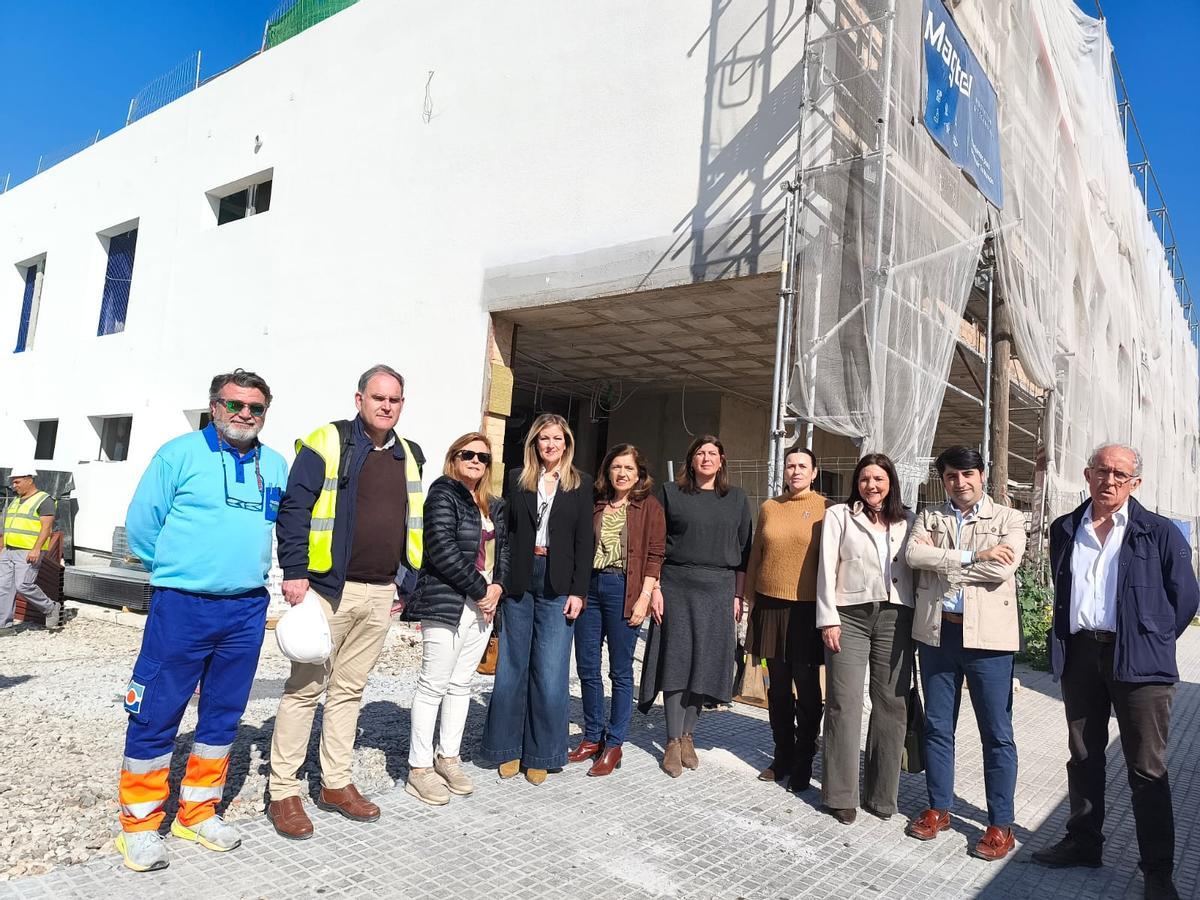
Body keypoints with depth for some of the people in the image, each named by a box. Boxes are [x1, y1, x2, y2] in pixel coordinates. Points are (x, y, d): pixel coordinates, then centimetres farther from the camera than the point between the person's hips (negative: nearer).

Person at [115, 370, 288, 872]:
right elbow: (141, 524, -2)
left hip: (247, 610, 4)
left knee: (223, 716, 13)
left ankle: (198, 813, 28)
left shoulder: (275, 467, 8)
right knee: (156, 716, 2)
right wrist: (179, 568, 5)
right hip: (181, 605, -4)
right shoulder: (180, 453, -4)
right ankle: (139, 825, 18)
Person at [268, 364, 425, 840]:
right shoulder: (327, 443, -6)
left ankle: (336, 783, 26)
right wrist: (294, 573, -15)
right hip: (329, 589, -5)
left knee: (349, 690, 15)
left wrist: (405, 582, 14)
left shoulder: (408, 455, 12)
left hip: (379, 595, 6)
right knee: (305, 688, 2)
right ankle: (283, 792, 14)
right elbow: (294, 508, -9)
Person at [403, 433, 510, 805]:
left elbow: (503, 548, 17)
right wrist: (479, 590, -13)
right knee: (434, 685, -1)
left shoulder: (493, 506, 16)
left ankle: (448, 758, 24)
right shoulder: (443, 492, -6)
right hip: (448, 603, -7)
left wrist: (498, 586, -2)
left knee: (461, 684, 13)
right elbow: (441, 547, -16)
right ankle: (419, 768, 9)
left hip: (484, 604, 7)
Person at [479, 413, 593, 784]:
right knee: (512, 667, 7)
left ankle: (540, 754, 14)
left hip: (557, 586, -1)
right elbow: (506, 533, 4)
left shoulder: (580, 485, 5)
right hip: (519, 582, 1)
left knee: (550, 673, 1)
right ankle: (508, 748, 21)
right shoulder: (518, 480, 8)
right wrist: (499, 582, -3)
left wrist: (578, 591, -4)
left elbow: (584, 541, 2)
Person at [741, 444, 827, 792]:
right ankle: (782, 758, 27)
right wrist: (751, 598, 13)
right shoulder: (769, 508, 8)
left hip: (807, 609, -4)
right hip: (771, 605, 4)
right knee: (778, 687, 12)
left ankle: (802, 765, 17)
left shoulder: (825, 509, -3)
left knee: (807, 688, 3)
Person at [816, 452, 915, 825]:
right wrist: (828, 619, -6)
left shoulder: (907, 521, 13)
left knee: (892, 704, 4)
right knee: (844, 704, -2)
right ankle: (841, 795, 7)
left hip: (895, 617, 3)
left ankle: (882, 794, 17)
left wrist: (917, 622, 0)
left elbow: (917, 568, 10)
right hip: (850, 616, -2)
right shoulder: (839, 515, 6)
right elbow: (827, 568, 1)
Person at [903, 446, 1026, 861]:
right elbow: (913, 554, -10)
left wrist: (942, 564, -9)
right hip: (937, 632, 3)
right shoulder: (929, 518, 10)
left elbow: (1002, 568, -15)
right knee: (937, 725, 12)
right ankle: (939, 808, 27)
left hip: (988, 635, -3)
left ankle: (1001, 825, 17)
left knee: (997, 732, 4)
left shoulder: (1008, 519, 2)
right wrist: (971, 557, -15)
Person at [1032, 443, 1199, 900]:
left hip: (1137, 660, -4)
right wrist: (1063, 643, 13)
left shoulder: (1160, 533, -3)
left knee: (1147, 769, 3)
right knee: (1083, 756, 14)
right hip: (1079, 655, 4)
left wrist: (1152, 641, 0)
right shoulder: (1065, 530, 9)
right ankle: (1083, 842, 28)